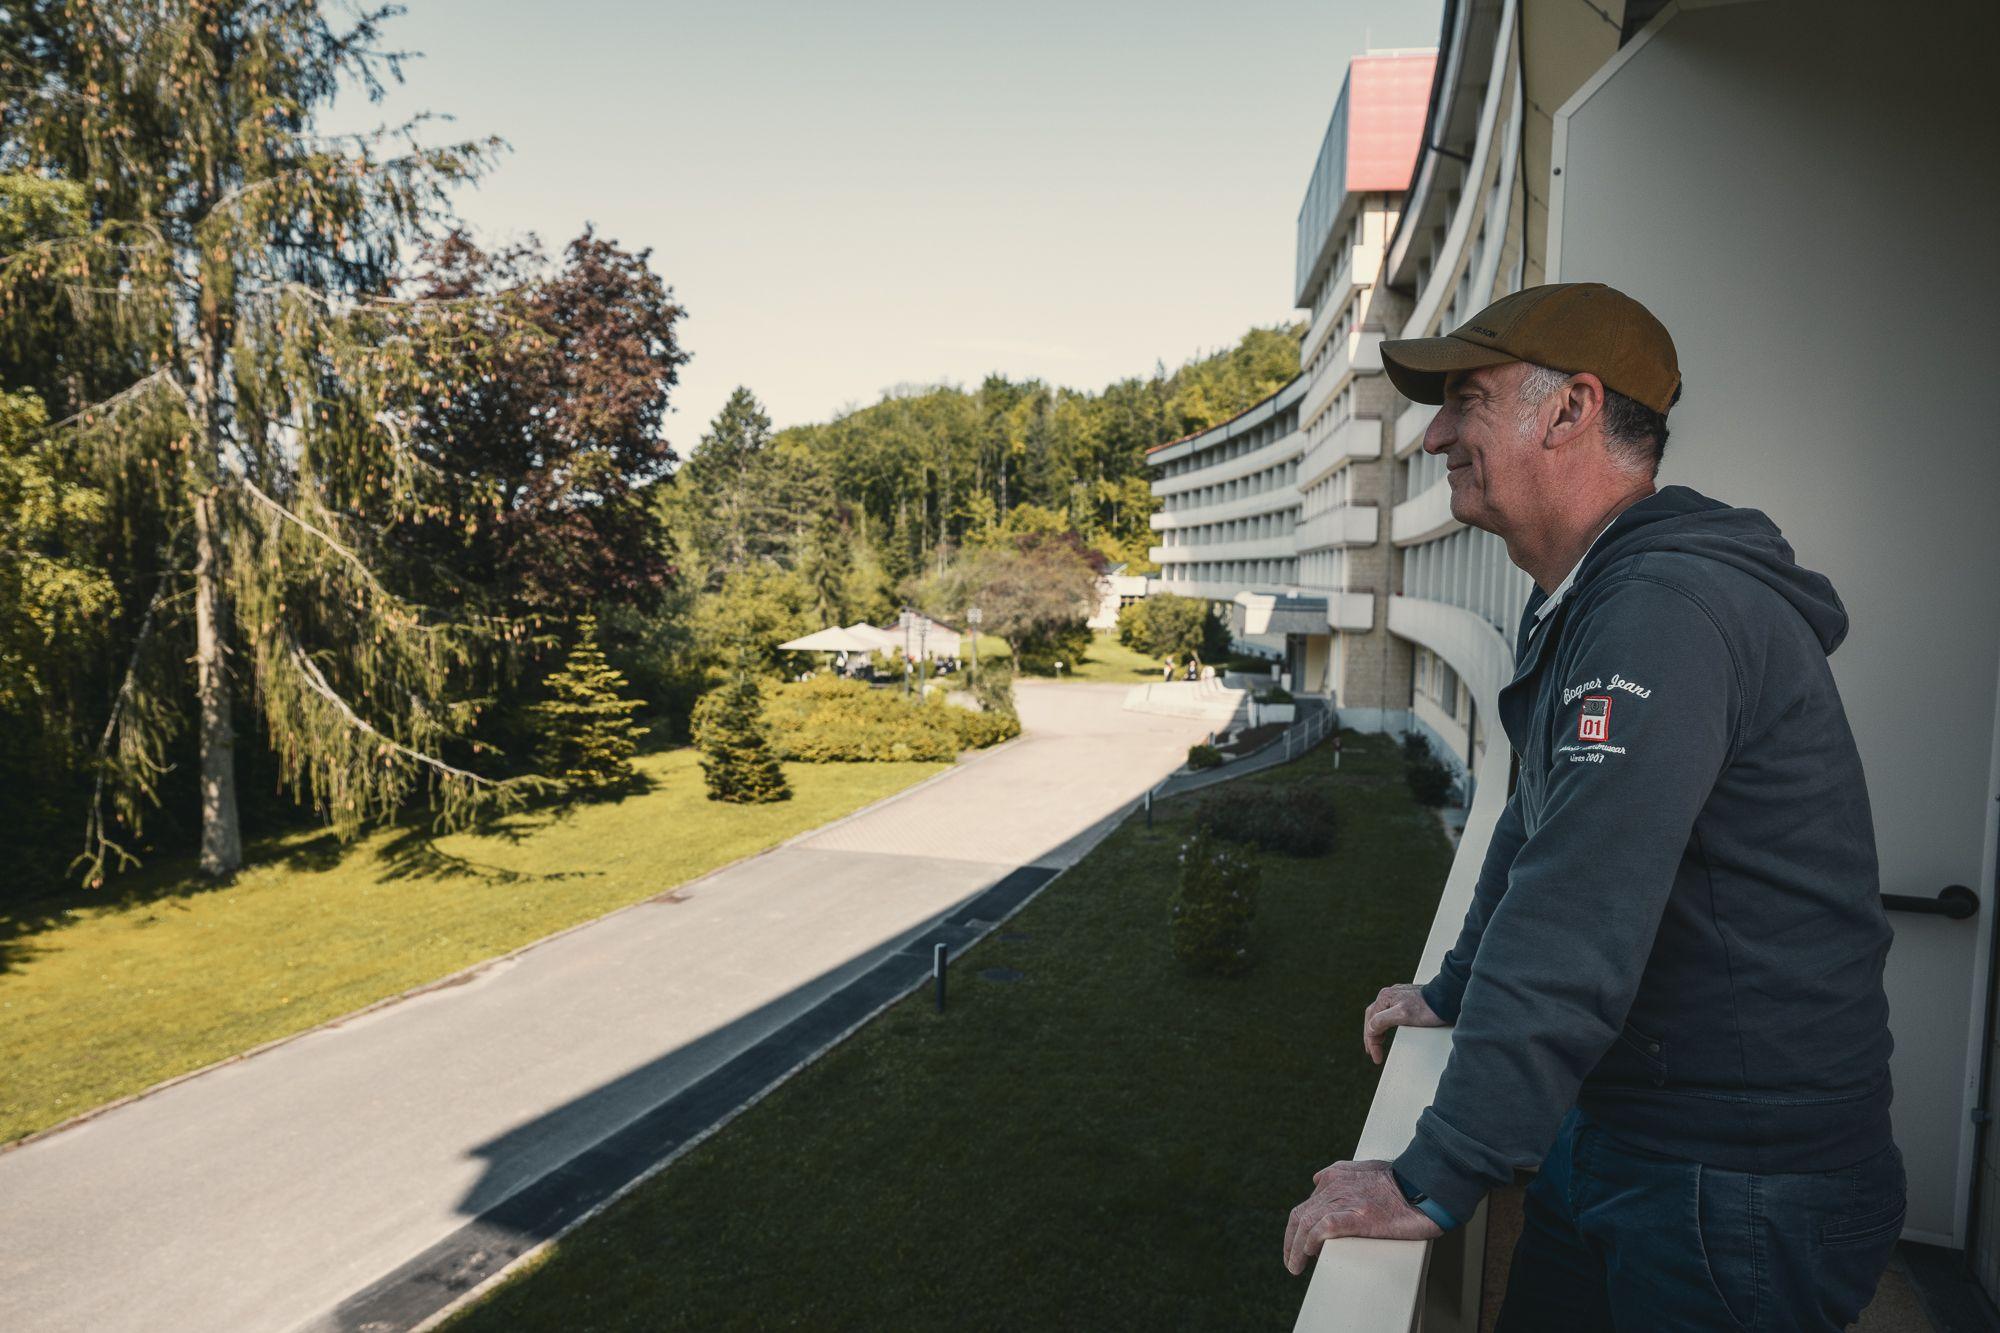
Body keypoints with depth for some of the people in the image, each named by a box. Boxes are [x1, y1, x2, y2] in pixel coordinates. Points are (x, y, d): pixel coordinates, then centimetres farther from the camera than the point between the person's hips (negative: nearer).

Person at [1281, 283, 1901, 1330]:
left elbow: (1575, 926, -33)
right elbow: (1534, 834, 19)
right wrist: (1451, 995, 25)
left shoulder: (1666, 611, -27)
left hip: (1740, 1197, -9)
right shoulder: (1580, 611, 8)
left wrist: (1434, 1183, -28)